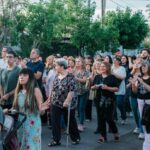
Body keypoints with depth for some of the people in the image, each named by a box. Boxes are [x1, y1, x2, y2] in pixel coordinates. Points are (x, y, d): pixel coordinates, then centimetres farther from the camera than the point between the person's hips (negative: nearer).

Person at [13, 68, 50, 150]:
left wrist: (41, 109, -28)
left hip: (32, 124, -5)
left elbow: (40, 108, -7)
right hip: (20, 124, 5)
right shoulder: (18, 91, 6)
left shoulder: (35, 90, -9)